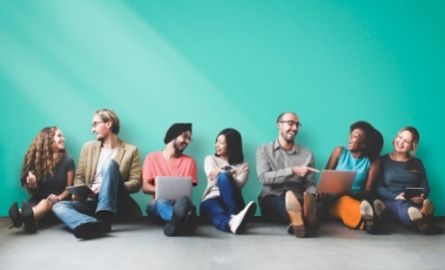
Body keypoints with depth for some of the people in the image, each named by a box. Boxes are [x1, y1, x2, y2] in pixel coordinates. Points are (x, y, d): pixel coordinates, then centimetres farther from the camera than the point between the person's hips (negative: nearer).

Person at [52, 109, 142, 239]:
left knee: (110, 163, -26)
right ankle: (94, 224, -52)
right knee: (59, 206, -23)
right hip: (91, 202, 4)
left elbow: (136, 183, -2)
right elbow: (79, 177, 15)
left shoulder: (130, 150, 6)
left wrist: (105, 186, -15)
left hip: (117, 205, -4)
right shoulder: (88, 147, 16)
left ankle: (103, 218, -40)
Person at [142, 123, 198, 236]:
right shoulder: (152, 157, 12)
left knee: (184, 199, -37)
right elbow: (145, 187, 4)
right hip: (157, 204, -1)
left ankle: (175, 223, -70)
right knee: (162, 201, -39)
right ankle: (183, 220, -72)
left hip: (179, 203, 1)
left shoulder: (189, 161, 15)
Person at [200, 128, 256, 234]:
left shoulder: (243, 165, 14)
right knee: (217, 212, -40)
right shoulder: (210, 159, 19)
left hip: (231, 202, 0)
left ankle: (234, 215, -52)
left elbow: (238, 184, -6)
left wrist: (222, 173, -20)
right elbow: (212, 177, -3)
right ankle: (232, 222, -77)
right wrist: (230, 173, -19)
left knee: (223, 177, -32)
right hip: (211, 199, 0)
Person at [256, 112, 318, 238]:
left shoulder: (306, 153, 13)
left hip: (298, 201, 2)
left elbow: (309, 184, 5)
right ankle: (306, 225, -29)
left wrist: (314, 195, -21)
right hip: (272, 201, -1)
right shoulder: (264, 150, 9)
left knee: (308, 197, -35)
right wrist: (293, 171, -19)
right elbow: (263, 177, -8)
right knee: (290, 195, -37)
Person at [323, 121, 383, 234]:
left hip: (356, 200, 0)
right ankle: (366, 219, -66)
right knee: (344, 201, -37)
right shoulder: (339, 151, 6)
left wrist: (351, 194, -24)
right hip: (334, 200, 1)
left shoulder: (373, 161, 2)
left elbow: (368, 191, -3)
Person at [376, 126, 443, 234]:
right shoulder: (383, 160, 12)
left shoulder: (417, 163, 21)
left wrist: (421, 197, -14)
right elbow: (378, 187, 0)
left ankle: (420, 216, -71)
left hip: (413, 202, 3)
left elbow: (425, 187, 11)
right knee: (401, 204, -39)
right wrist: (395, 196, -19)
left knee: (428, 204, -34)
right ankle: (423, 222, -73)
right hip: (391, 202, -3)